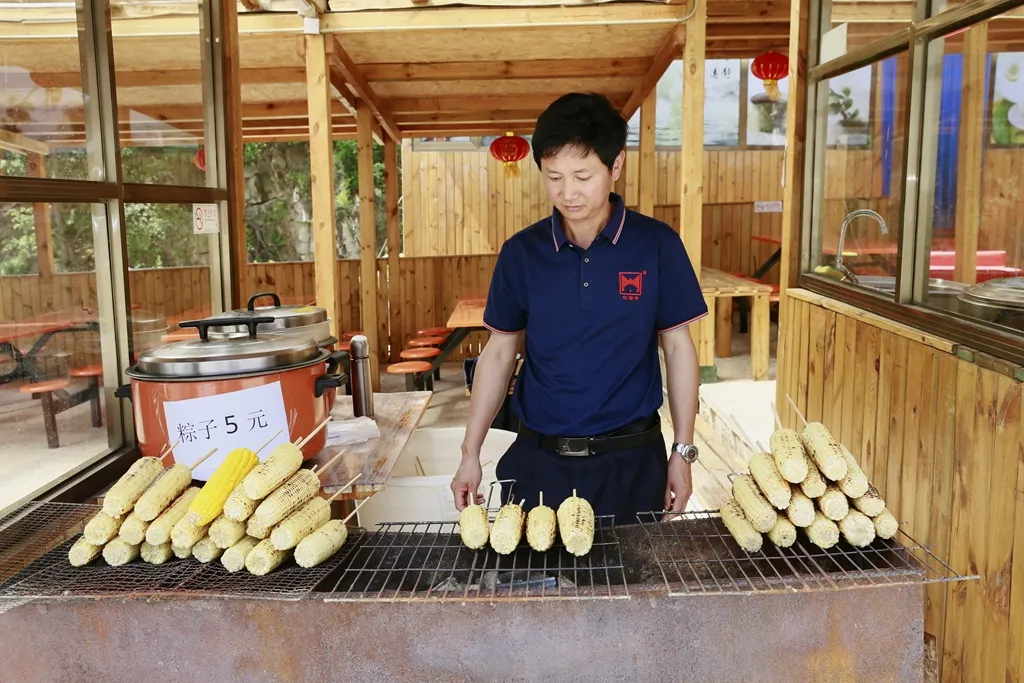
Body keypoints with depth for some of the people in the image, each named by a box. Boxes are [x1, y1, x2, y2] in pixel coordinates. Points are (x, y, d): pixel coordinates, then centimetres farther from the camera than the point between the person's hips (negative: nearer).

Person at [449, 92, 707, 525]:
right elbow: (499, 352, 4)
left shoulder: (657, 245, -6)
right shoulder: (521, 252, -2)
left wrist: (683, 452, -1)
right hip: (537, 460, 2)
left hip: (632, 461, -1)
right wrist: (470, 454, 1)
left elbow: (678, 347, 0)